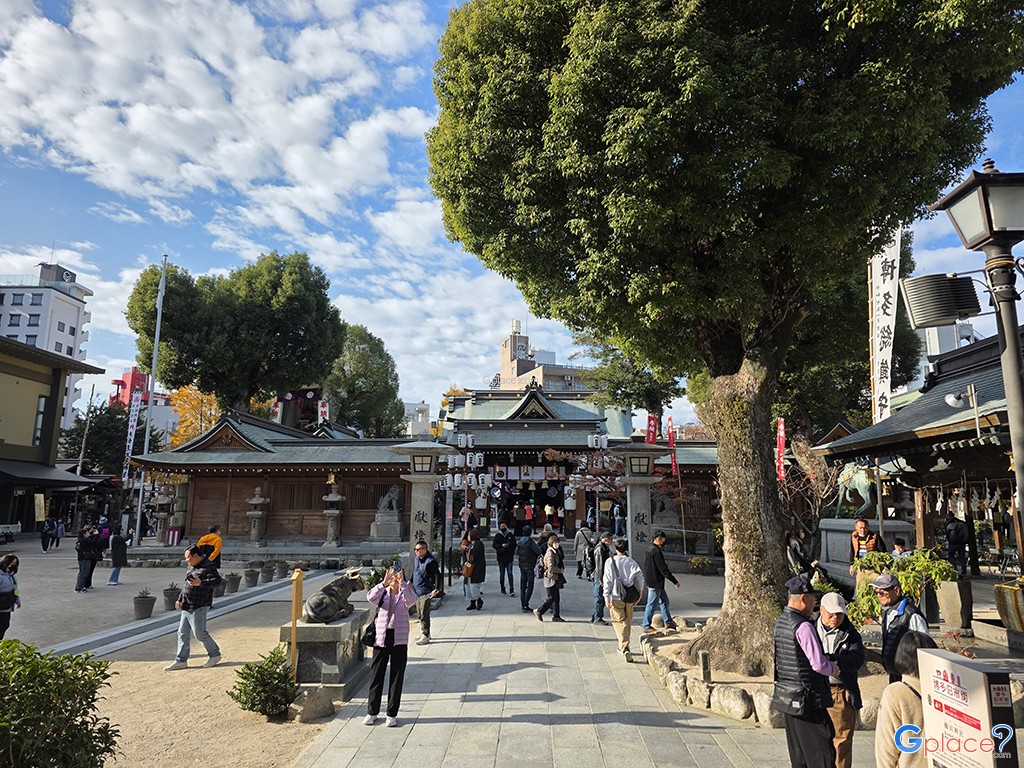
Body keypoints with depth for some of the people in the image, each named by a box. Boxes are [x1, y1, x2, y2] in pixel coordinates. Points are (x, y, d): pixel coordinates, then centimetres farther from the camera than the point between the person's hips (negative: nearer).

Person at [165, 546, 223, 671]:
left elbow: (217, 579, -27)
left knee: (200, 633, -4)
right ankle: (181, 660, 19)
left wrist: (201, 583, -37)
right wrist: (180, 599, 22)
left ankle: (215, 655, 12)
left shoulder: (208, 567, -15)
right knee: (183, 633, 11)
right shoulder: (191, 567, 14)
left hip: (198, 607, -9)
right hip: (186, 606, 9)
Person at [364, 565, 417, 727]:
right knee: (376, 675, 8)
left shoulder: (405, 593, 1)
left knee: (397, 676, 5)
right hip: (381, 638, 0)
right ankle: (372, 712, 22)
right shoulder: (383, 592, 2)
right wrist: (384, 583, -32)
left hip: (399, 639, 0)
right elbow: (370, 598, -20)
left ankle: (392, 714, 16)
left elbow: (411, 599, -22)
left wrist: (402, 583, -34)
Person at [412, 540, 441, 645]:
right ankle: (423, 632, 30)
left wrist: (436, 589, -24)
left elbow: (438, 576, -19)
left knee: (424, 614, -8)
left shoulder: (430, 561, -18)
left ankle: (425, 636, -1)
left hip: (425, 592, -8)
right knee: (420, 614, 17)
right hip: (416, 591, 8)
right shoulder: (416, 559, 8)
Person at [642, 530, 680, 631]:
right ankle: (646, 626, 8)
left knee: (664, 600, 18)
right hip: (655, 583, -10)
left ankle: (668, 622, 26)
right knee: (652, 604, 0)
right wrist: (675, 581, -17)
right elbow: (663, 569, -22)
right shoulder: (656, 551, -21)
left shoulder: (650, 550, 11)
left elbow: (646, 566, 19)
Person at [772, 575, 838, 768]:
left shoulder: (780, 622, 8)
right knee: (822, 752, 0)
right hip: (807, 699, -9)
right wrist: (835, 669, 1)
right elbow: (819, 664, -20)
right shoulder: (803, 627, -20)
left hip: (787, 695, 9)